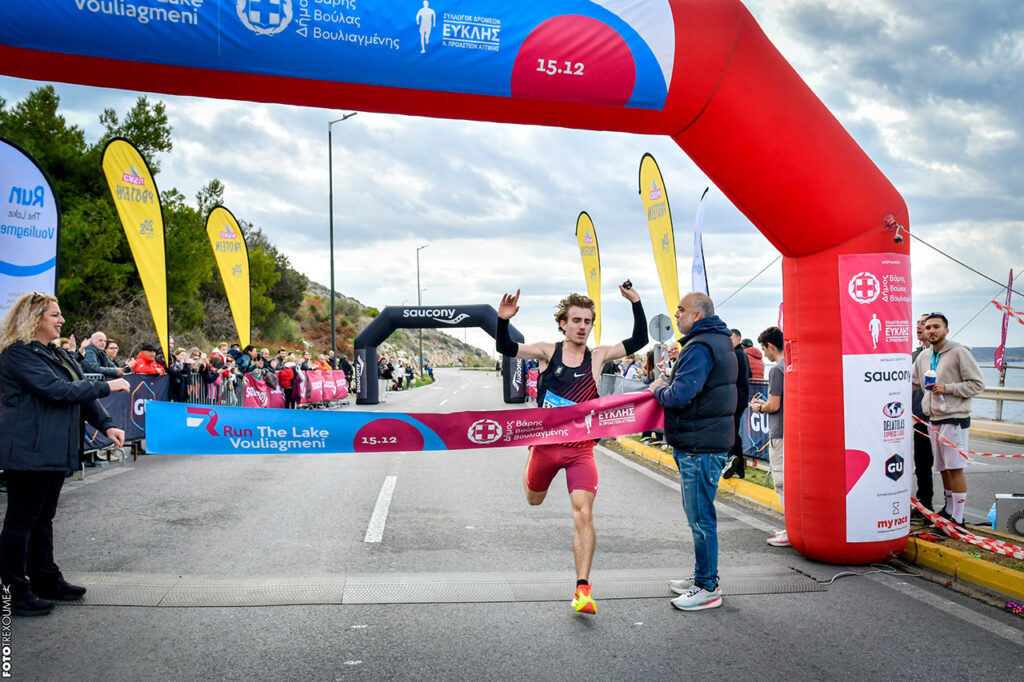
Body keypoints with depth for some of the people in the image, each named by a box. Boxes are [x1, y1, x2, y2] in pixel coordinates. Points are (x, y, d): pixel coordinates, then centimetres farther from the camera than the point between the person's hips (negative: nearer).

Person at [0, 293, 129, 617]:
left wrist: (106, 425, 2)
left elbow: (81, 393, 15)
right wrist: (105, 387, -15)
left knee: (43, 517, 17)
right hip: (29, 451, -9)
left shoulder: (60, 355, 16)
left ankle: (46, 580, 26)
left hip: (55, 450, 9)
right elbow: (57, 390, -22)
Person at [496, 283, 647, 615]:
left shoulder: (597, 356, -1)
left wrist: (635, 302, -14)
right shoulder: (548, 352, -4)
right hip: (546, 442, 1)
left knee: (583, 513, -15)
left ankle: (582, 588, -12)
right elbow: (505, 348, -13)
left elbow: (639, 340, -4)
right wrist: (503, 320, -31)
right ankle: (531, 464, 61)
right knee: (534, 501, 24)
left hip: (581, 449, -1)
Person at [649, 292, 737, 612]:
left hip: (700, 446, -11)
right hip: (710, 440, 11)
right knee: (700, 515, 19)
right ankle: (703, 577, 30)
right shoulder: (719, 342, 17)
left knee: (701, 517, -3)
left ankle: (708, 588, 6)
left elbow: (679, 395, -26)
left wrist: (658, 389, -6)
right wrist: (666, 387, 9)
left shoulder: (700, 348, -17)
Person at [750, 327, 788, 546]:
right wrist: (765, 403, 20)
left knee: (782, 483, -3)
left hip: (780, 434, -9)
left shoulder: (776, 369, -15)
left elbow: (774, 406, -17)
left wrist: (759, 407, 2)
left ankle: (791, 532, -1)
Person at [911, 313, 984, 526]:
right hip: (934, 420, 6)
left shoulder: (959, 353, -8)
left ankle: (958, 518, 1)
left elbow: (978, 384, -9)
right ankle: (948, 509, 26)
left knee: (955, 468, -5)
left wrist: (947, 388, -16)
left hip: (954, 419, -6)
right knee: (943, 468, 13)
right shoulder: (923, 358, 12)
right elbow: (910, 382, 22)